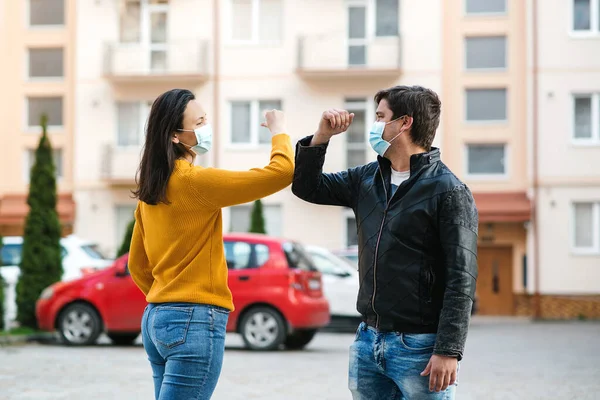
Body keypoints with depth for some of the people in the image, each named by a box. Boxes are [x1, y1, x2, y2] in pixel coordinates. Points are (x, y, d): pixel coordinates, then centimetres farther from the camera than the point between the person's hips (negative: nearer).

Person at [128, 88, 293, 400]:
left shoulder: (152, 189, 12)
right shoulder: (193, 181, -14)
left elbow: (137, 265, 20)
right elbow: (282, 172, -18)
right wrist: (278, 131, 0)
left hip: (156, 318, 9)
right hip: (194, 321, -9)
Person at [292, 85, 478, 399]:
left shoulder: (448, 191, -10)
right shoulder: (366, 179, 11)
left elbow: (461, 280, -14)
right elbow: (306, 187, 19)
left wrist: (448, 351, -20)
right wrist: (322, 136, 3)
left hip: (420, 347, -7)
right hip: (368, 341, 7)